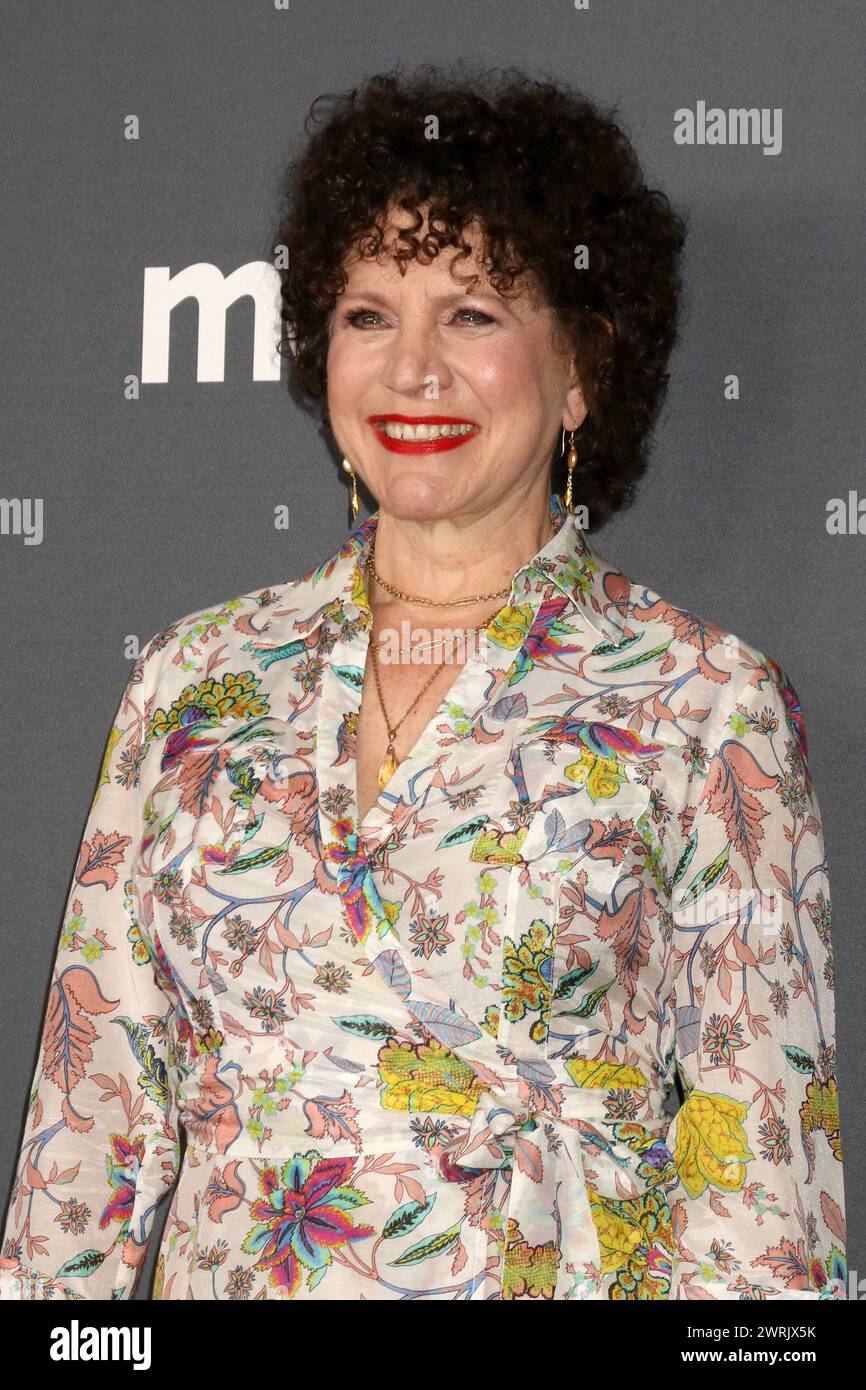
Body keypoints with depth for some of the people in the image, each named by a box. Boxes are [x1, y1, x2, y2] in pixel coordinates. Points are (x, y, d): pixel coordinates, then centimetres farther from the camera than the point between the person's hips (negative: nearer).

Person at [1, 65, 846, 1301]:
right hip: (219, 1270, 3)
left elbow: (763, 1170, -6)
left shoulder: (711, 707, -6)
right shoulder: (197, 678, 3)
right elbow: (99, 1088, 5)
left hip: (561, 1272, -3)